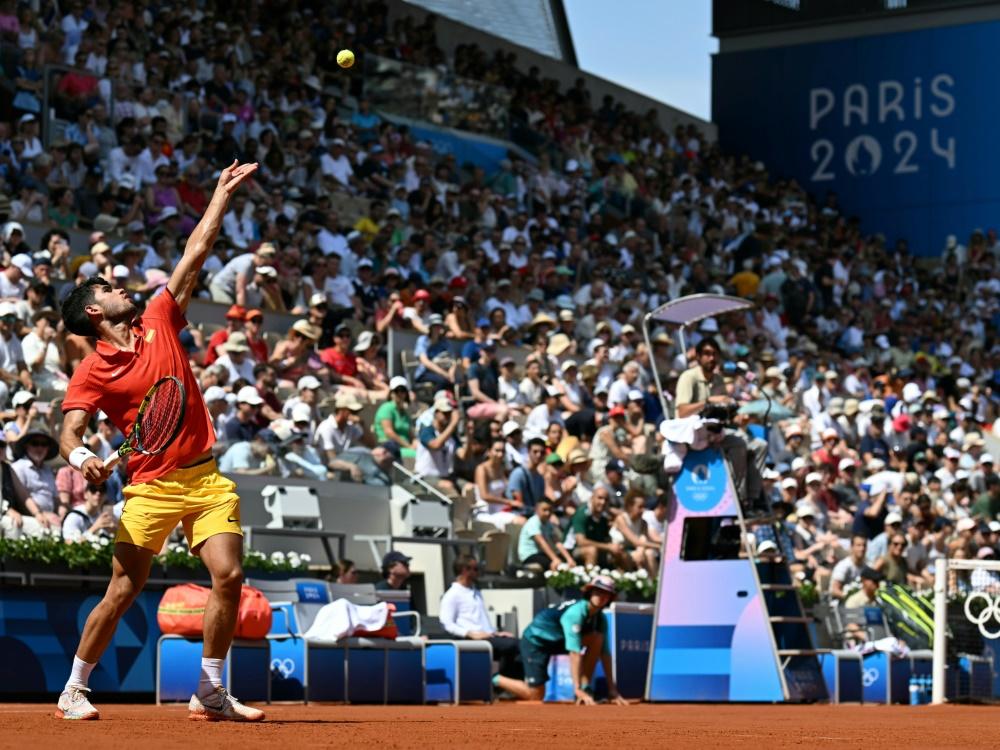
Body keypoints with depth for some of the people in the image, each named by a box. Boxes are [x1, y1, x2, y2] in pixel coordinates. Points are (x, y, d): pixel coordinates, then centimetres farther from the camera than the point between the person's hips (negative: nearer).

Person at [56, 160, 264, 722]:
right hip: (152, 486, -4)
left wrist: (223, 194, 13)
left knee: (229, 576, -9)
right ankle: (74, 691, 13)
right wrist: (81, 456, -30)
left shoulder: (159, 324, 10)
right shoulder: (92, 372, -1)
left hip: (206, 478, 4)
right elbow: (71, 431, -7)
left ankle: (211, 694, 2)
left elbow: (195, 254, 12)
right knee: (123, 592, -3)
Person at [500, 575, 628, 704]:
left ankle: (585, 687, -10)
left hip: (558, 641, 7)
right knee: (536, 696, -14)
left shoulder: (600, 618, -9)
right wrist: (577, 689, -42)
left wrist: (612, 690, -14)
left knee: (597, 638, -14)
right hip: (535, 640, -7)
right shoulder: (576, 612, -32)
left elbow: (605, 654, -8)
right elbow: (574, 653, -38)